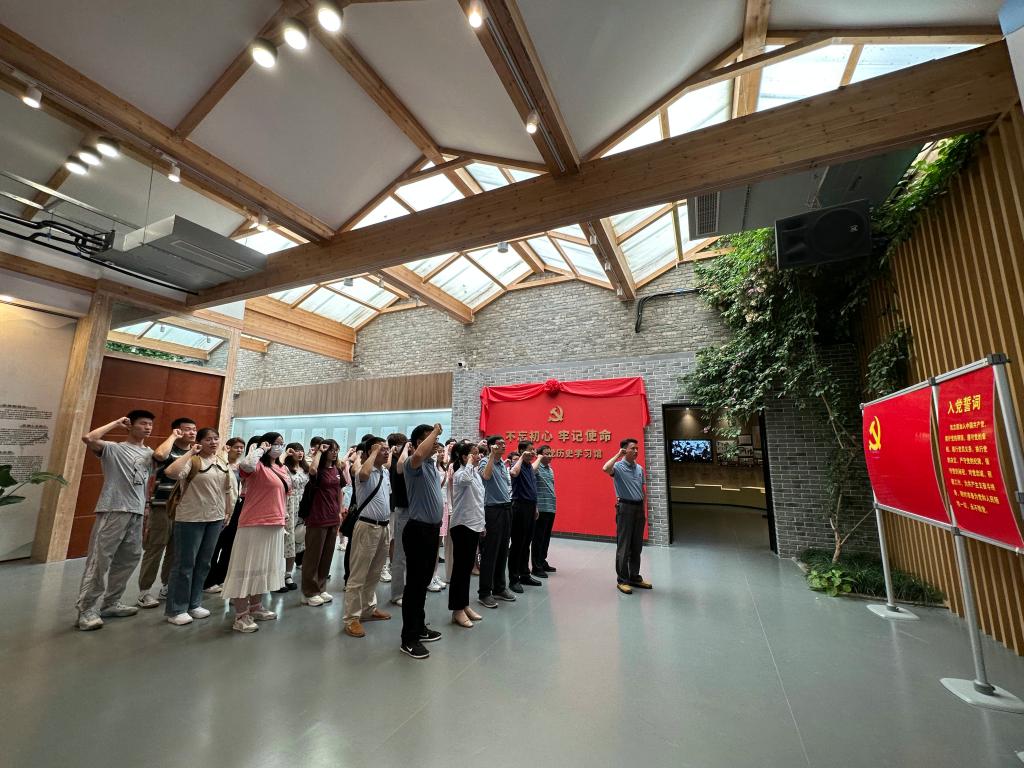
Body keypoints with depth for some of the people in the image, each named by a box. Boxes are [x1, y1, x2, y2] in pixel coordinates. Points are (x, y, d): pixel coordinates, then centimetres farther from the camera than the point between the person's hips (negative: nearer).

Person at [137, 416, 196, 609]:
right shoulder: (167, 450, -6)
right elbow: (159, 454, -32)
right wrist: (173, 437, -18)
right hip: (162, 507, -5)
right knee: (155, 549, 1)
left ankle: (168, 586, 25)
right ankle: (144, 591, 12)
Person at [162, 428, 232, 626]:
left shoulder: (222, 463, 9)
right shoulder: (192, 460, -11)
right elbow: (170, 472, -33)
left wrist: (228, 511, 15)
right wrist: (190, 453, -24)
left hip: (215, 518, 7)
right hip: (191, 519, -6)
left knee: (203, 563, 15)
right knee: (185, 564, 3)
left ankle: (194, 604, 28)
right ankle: (175, 610, 17)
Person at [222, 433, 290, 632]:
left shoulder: (283, 470, 13)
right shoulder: (257, 466, -11)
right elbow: (246, 464, -36)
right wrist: (260, 449, -19)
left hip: (275, 525, 9)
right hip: (255, 525, -8)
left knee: (265, 567, 18)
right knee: (247, 567, 1)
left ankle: (255, 608, 32)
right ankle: (240, 616, 11)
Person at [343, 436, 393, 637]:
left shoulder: (386, 472, 11)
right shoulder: (366, 472, -14)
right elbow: (364, 473, -41)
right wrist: (374, 452, -26)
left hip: (383, 527, 8)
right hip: (367, 527, -8)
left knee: (374, 574, 19)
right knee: (358, 575, 1)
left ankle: (369, 609, 33)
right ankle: (352, 619, 11)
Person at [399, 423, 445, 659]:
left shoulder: (433, 463, 9)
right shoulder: (413, 464, -17)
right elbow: (418, 455, -44)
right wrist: (435, 431, -29)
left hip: (433, 528, 9)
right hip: (418, 529, -9)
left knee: (424, 581, 18)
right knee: (414, 583, 1)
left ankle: (419, 627, 32)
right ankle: (408, 639, 12)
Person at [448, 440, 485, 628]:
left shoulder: (475, 473, 11)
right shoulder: (460, 473, -17)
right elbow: (465, 479, -45)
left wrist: (481, 524, 20)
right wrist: (470, 462, -28)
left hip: (474, 525, 9)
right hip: (462, 526, -9)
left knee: (467, 567, 16)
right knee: (460, 568, 2)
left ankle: (465, 605, 28)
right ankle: (457, 610, 14)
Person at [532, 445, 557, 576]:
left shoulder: (550, 469, 15)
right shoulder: (537, 468, -10)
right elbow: (531, 470, -36)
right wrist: (539, 458, -20)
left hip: (551, 508, 8)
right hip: (541, 509, -8)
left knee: (546, 538, 17)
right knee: (538, 538, 1)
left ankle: (542, 562, 29)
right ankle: (536, 567, 9)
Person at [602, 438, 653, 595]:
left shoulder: (639, 468, 11)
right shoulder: (618, 466, -9)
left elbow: (642, 490, 17)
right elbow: (605, 469, -32)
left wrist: (643, 511, 14)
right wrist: (618, 455, -19)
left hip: (639, 507, 7)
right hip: (625, 507, -7)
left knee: (637, 546, 14)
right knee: (624, 546, 0)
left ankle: (635, 577, 28)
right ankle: (622, 580, 11)